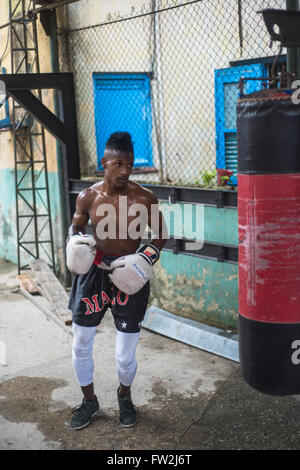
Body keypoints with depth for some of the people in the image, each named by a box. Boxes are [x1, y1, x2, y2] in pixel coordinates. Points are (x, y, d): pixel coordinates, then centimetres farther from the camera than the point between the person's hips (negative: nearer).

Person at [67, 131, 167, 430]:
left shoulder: (144, 199, -12)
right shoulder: (88, 197, -6)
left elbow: (161, 234, 1)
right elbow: (76, 226, 11)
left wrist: (146, 257, -17)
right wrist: (75, 242, -11)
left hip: (128, 278, -2)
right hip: (93, 273, 2)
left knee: (125, 355, 3)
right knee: (81, 345, 11)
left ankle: (124, 396, 38)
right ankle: (89, 401, 37)